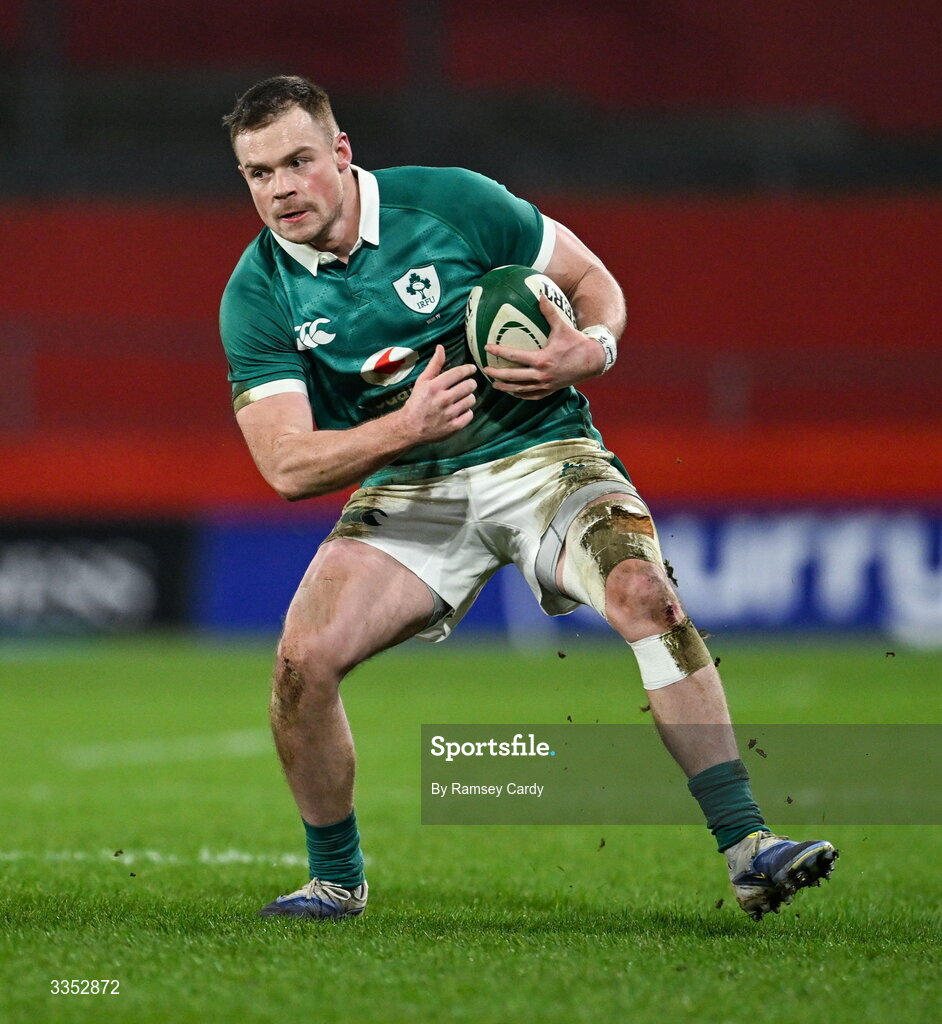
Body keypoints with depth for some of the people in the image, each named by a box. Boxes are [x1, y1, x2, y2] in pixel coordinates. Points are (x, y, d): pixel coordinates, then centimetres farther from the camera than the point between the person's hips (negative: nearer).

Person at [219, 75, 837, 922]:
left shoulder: (451, 202, -8)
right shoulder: (256, 295, -5)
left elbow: (594, 281, 3)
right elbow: (288, 466, -11)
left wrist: (590, 349, -20)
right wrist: (405, 426, -27)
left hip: (542, 454, -2)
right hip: (407, 492, 2)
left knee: (643, 591, -29)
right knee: (303, 658, -19)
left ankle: (747, 849, -27)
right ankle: (336, 879, 5)